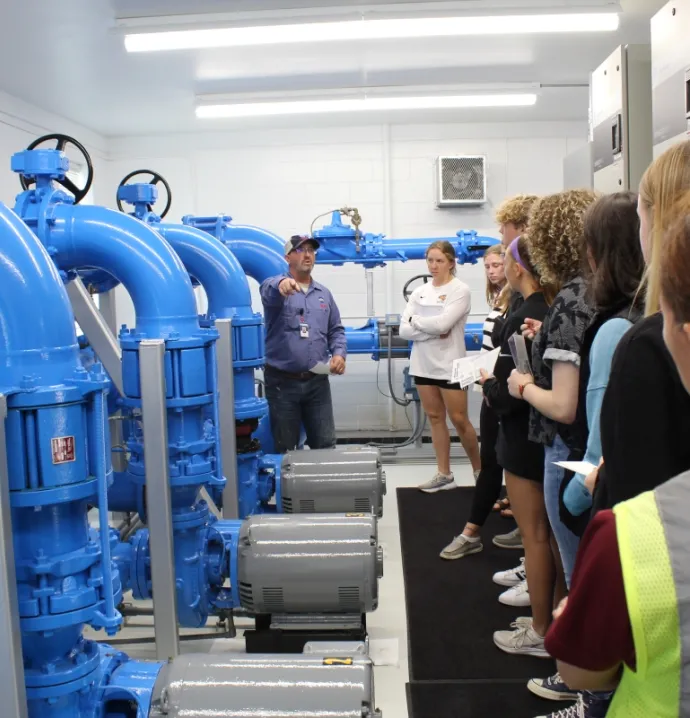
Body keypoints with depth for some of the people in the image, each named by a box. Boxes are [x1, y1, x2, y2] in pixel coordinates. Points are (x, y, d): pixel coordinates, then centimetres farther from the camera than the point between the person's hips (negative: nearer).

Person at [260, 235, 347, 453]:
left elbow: (336, 330, 16)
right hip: (282, 381, -4)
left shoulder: (324, 294, 12)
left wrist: (339, 353, -5)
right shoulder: (276, 288, -4)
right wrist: (281, 284, -53)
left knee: (326, 444, 9)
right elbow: (269, 290, -29)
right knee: (285, 448, 7)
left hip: (317, 381, 4)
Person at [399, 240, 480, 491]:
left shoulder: (460, 290, -7)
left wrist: (415, 320, -5)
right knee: (435, 418, 10)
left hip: (450, 365, -5)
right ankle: (444, 473, 18)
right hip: (423, 365, 5)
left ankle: (479, 470, 19)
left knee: (459, 420, 1)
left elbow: (442, 323, -21)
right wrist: (433, 331, -13)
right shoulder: (419, 292, 8)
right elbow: (404, 330, 0)